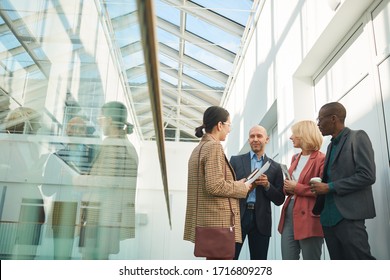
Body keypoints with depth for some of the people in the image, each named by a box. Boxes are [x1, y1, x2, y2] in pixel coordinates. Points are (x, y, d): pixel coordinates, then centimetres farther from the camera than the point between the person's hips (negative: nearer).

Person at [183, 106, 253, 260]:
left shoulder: (199, 148, 16)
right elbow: (215, 186, -22)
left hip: (207, 220, 10)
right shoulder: (214, 146, -13)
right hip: (218, 221, -10)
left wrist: (236, 185, 14)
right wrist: (241, 187, -6)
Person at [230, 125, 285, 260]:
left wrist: (267, 185, -8)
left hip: (260, 220, 2)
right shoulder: (236, 160, 9)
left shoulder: (275, 167, 11)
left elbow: (279, 200, 8)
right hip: (237, 217, -1)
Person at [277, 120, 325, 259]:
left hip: (309, 217, -7)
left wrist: (297, 188, -14)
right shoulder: (295, 158, 17)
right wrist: (287, 188, 3)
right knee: (287, 260, 7)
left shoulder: (321, 159, -8)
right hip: (289, 213, 7)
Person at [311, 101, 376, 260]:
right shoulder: (331, 145, 20)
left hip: (348, 216, -8)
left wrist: (330, 187, -14)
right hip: (329, 216, 8)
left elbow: (367, 176, -15)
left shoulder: (358, 137, -4)